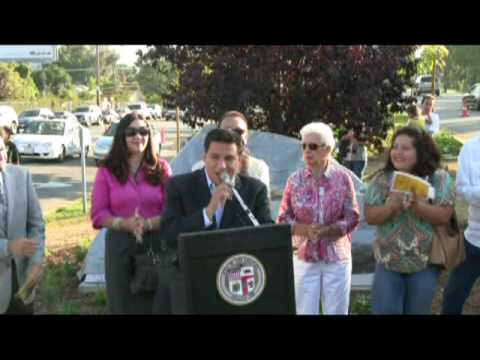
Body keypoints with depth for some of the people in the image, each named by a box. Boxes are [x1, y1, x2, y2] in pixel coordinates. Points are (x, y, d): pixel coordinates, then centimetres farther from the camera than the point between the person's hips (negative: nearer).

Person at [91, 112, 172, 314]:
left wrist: (148, 224, -18)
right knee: (123, 304, 6)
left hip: (156, 245, 0)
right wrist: (125, 224, -17)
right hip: (120, 246, 0)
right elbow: (98, 213, 0)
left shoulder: (161, 168, 5)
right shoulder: (107, 170, 3)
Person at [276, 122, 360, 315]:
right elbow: (283, 219, 1)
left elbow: (353, 217, -3)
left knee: (336, 311, 9)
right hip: (304, 257, 0)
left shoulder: (343, 178, -5)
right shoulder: (295, 180, -3)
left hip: (337, 257, 0)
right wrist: (306, 229, -16)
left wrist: (327, 230, -17)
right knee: (304, 311, 5)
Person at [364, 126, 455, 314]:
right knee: (384, 309, 1)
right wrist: (391, 207, -28)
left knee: (417, 310, 13)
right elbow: (370, 216, -9)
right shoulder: (382, 179, -5)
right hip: (388, 261, 1)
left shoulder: (439, 178, -8)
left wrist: (416, 206, -30)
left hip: (425, 262, -1)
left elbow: (444, 215, -15)